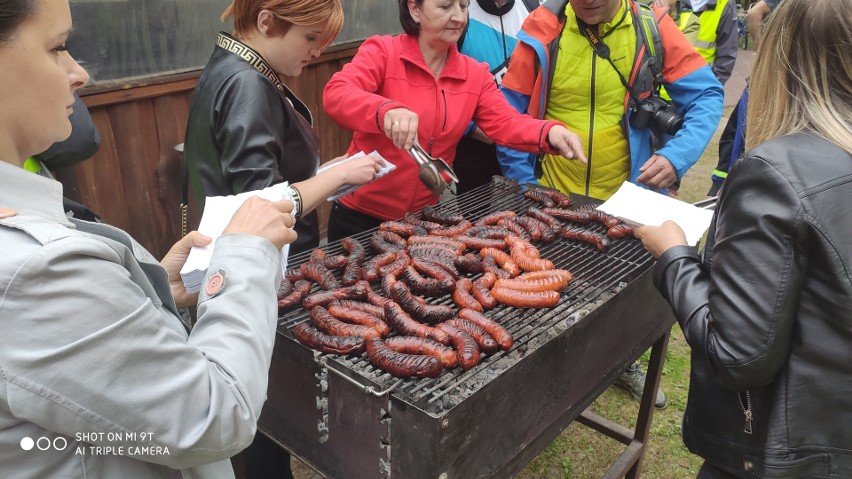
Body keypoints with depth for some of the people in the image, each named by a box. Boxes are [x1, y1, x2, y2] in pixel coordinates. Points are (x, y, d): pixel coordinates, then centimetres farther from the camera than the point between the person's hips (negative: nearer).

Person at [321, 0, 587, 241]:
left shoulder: (475, 74, 2)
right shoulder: (382, 51, -11)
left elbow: (505, 123, -8)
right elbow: (335, 94, -26)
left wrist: (549, 132, -30)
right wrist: (386, 110, -46)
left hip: (426, 216, 4)